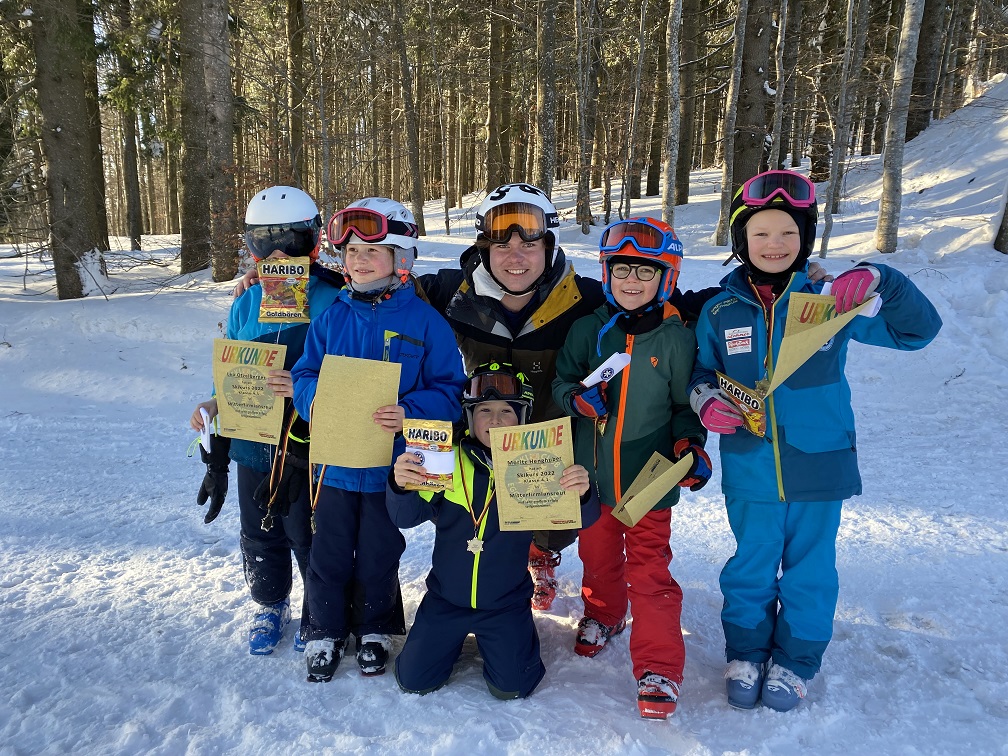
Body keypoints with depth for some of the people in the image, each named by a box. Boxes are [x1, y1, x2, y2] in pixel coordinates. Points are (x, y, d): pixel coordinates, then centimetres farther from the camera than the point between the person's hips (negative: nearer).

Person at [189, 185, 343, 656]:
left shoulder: (330, 304, -14)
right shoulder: (246, 305, 5)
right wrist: (214, 406, 2)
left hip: (307, 450, -5)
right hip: (252, 445, 6)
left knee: (308, 535, 9)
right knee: (259, 534, 20)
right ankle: (269, 605, 44)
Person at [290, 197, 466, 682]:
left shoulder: (423, 320, -9)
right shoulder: (331, 317, 1)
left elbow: (449, 388, -9)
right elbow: (304, 376, 5)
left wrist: (411, 413, -26)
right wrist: (318, 400, -18)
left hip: (391, 464, -2)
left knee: (378, 555, 14)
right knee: (329, 554, 14)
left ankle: (374, 631, 39)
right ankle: (326, 632, 36)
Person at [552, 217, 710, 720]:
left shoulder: (676, 338, -6)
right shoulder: (588, 330, -2)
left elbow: (686, 404, 2)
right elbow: (560, 382, 4)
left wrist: (690, 444, -14)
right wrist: (577, 396, -18)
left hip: (649, 480, -3)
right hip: (592, 474, 3)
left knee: (649, 570, 0)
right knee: (597, 554, 21)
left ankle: (658, 667, 13)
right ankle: (602, 616, 48)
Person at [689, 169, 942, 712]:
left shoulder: (830, 301, -4)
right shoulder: (720, 311, -2)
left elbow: (916, 330, -3)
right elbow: (701, 370, 10)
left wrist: (879, 281, -20)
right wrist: (705, 398, -13)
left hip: (818, 466, 0)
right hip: (750, 470, 1)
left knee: (809, 570, 14)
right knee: (751, 567, 16)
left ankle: (796, 660, 37)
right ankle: (746, 652, 38)